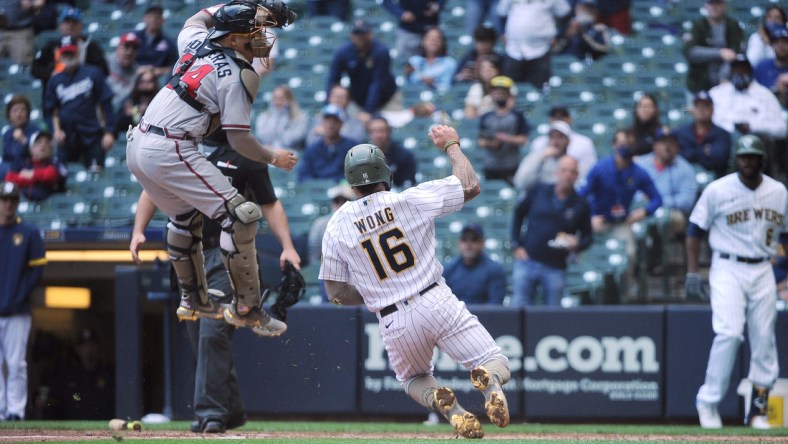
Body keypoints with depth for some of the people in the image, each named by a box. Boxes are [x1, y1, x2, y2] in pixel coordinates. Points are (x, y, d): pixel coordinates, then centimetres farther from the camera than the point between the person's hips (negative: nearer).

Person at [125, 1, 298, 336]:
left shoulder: (197, 42, 12)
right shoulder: (238, 76, -10)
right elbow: (238, 139, -9)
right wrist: (272, 158, 8)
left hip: (136, 145, 9)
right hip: (170, 150, -9)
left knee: (185, 217, 29)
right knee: (240, 215, -8)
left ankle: (193, 302, 36)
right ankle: (245, 309, -5)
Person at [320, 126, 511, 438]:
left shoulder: (337, 227, 1)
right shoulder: (409, 200, -4)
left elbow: (335, 292, 5)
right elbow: (470, 186, 3)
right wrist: (452, 146, 17)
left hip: (395, 324, 1)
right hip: (438, 304, -1)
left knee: (414, 379, 29)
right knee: (498, 366, 6)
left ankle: (441, 402, -8)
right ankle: (489, 381, -33)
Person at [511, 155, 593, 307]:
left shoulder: (580, 205, 2)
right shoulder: (539, 191, 3)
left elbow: (588, 236, 11)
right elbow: (518, 214, 13)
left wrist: (577, 244, -13)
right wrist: (517, 245, 4)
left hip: (555, 269, 0)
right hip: (527, 260, 0)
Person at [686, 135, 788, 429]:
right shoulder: (718, 190, -5)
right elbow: (695, 230, 0)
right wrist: (692, 273, -5)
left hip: (762, 270, 4)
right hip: (727, 269, -4)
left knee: (764, 339, 2)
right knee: (729, 333, -18)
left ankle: (758, 410, 11)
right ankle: (708, 402, -8)